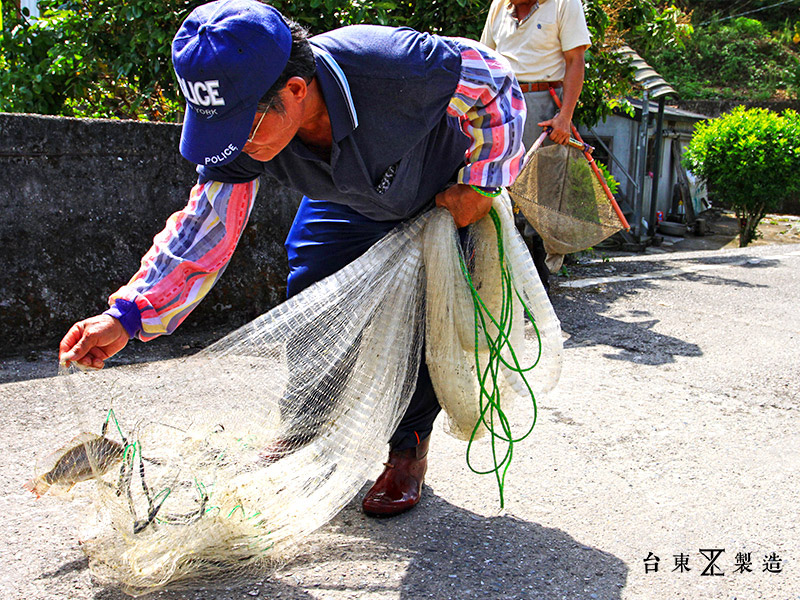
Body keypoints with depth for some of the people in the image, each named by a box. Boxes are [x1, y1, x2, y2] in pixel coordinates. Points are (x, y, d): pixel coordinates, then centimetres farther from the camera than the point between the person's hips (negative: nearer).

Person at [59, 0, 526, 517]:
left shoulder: (395, 67, -43)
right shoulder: (243, 140, -29)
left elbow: (498, 84, -26)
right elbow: (207, 226, -23)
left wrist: (479, 183, -25)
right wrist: (128, 314, -31)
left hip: (445, 194, -4)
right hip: (352, 199, 4)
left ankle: (408, 450, 10)